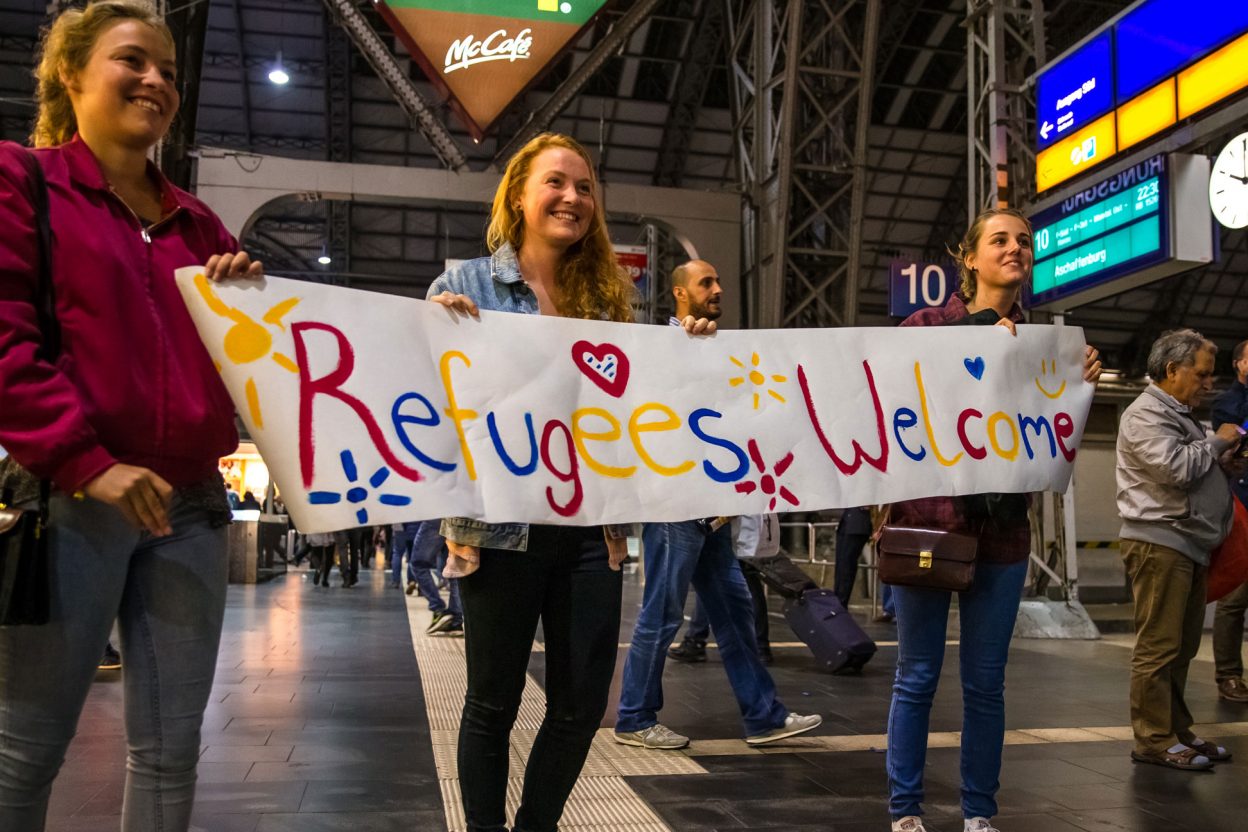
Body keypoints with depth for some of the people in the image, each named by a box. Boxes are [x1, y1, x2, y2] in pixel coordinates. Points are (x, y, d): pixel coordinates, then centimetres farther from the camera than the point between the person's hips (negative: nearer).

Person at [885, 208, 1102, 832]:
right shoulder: (927, 325, -1)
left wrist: (1080, 388, -7)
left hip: (1003, 529, 3)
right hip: (928, 520, -3)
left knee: (986, 683, 10)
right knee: (918, 676, 4)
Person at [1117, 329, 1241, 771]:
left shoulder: (1178, 414, 23)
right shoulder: (1146, 414, -10)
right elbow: (1175, 469, -21)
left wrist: (1226, 459, 11)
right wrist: (1217, 443, -7)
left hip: (1189, 545, 10)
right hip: (1160, 543, -10)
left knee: (1182, 647, 14)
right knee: (1158, 647, -7)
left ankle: (1176, 730, 22)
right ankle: (1153, 740, -2)